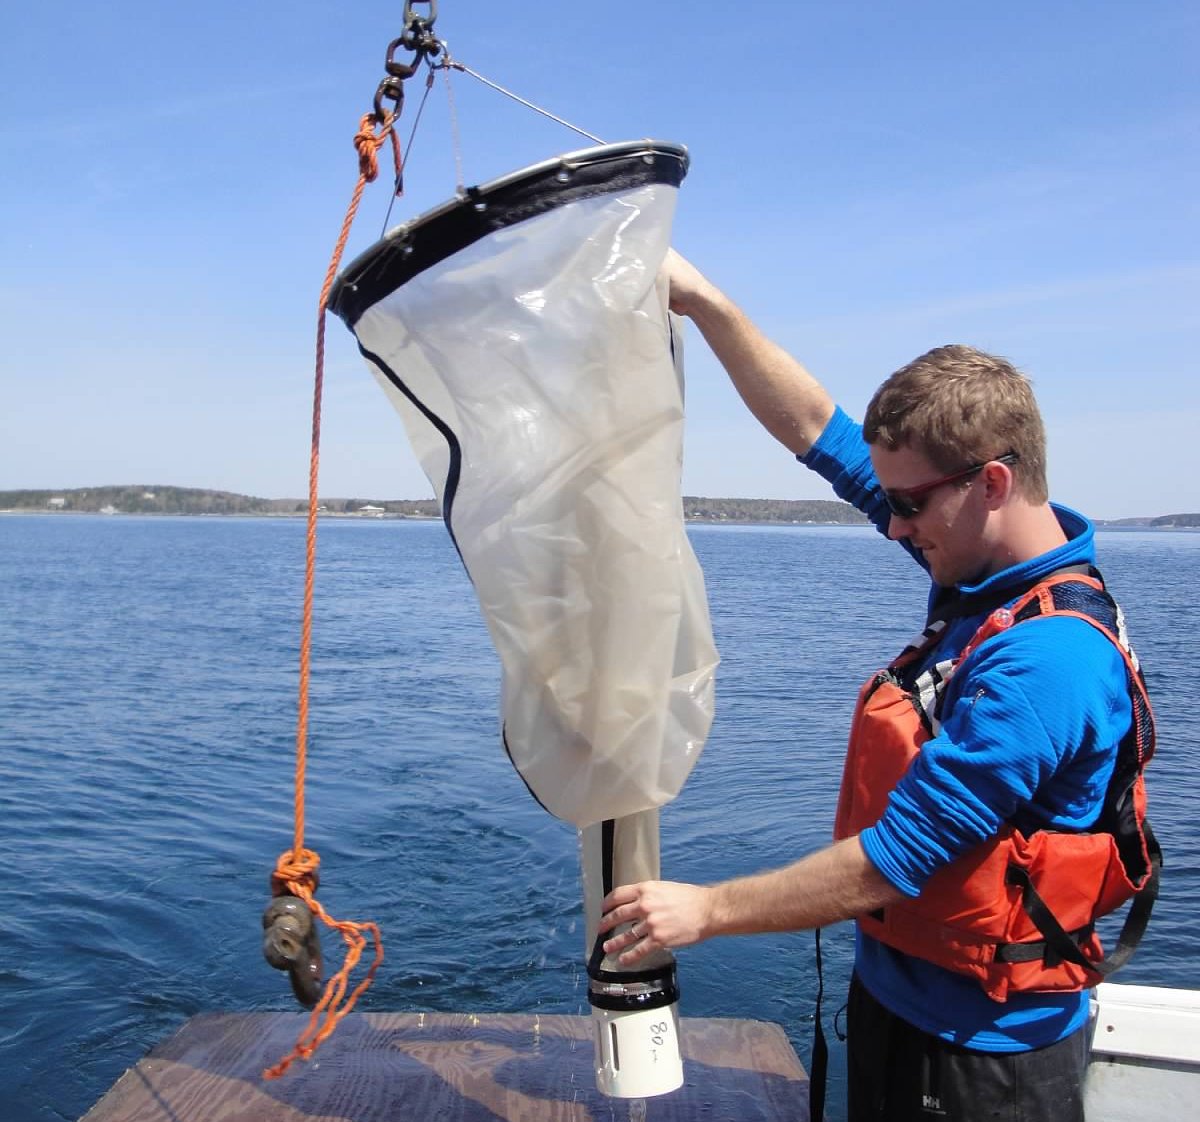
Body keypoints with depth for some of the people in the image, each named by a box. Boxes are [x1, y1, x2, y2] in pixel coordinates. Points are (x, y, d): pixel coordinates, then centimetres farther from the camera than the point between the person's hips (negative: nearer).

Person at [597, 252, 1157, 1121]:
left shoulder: (1044, 663, -30)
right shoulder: (985, 572, -6)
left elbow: (889, 865, -28)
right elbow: (816, 429, -2)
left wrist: (705, 909, -19)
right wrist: (701, 301, -3)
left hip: (981, 1048, -8)